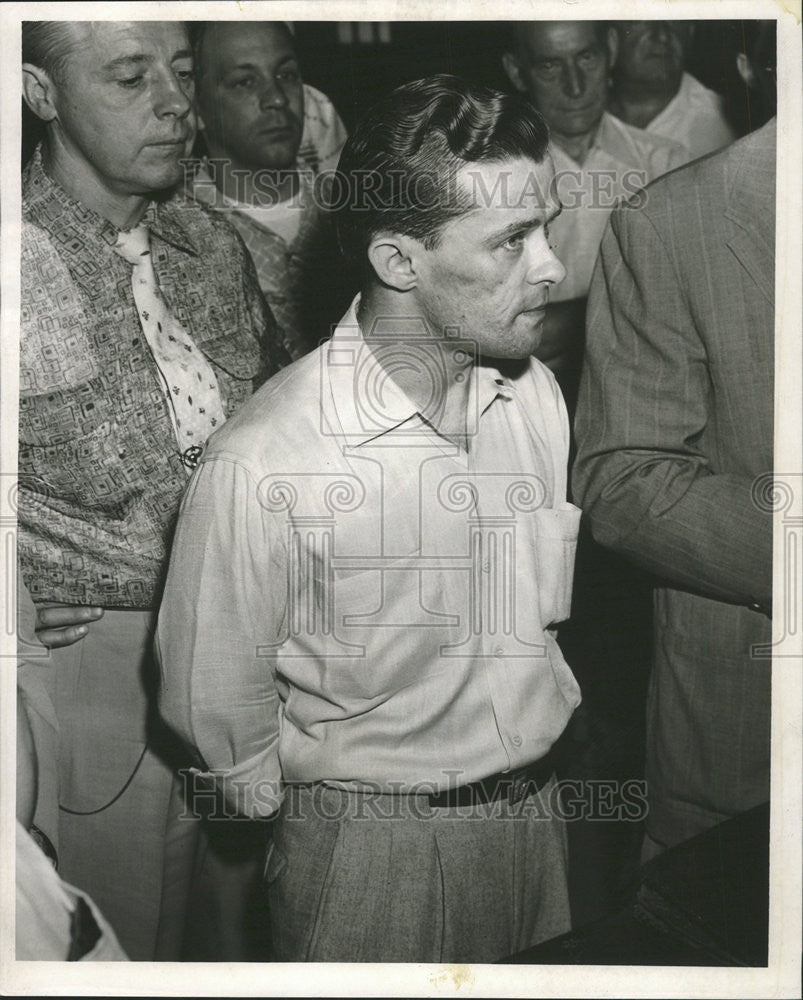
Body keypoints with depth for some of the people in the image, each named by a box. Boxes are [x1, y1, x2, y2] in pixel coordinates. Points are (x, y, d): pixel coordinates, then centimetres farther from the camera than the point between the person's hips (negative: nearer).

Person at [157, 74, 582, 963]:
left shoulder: (534, 391, -5)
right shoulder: (263, 464, -26)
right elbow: (215, 704, -14)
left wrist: (537, 737, 10)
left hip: (540, 813, 6)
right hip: (373, 851, -6)